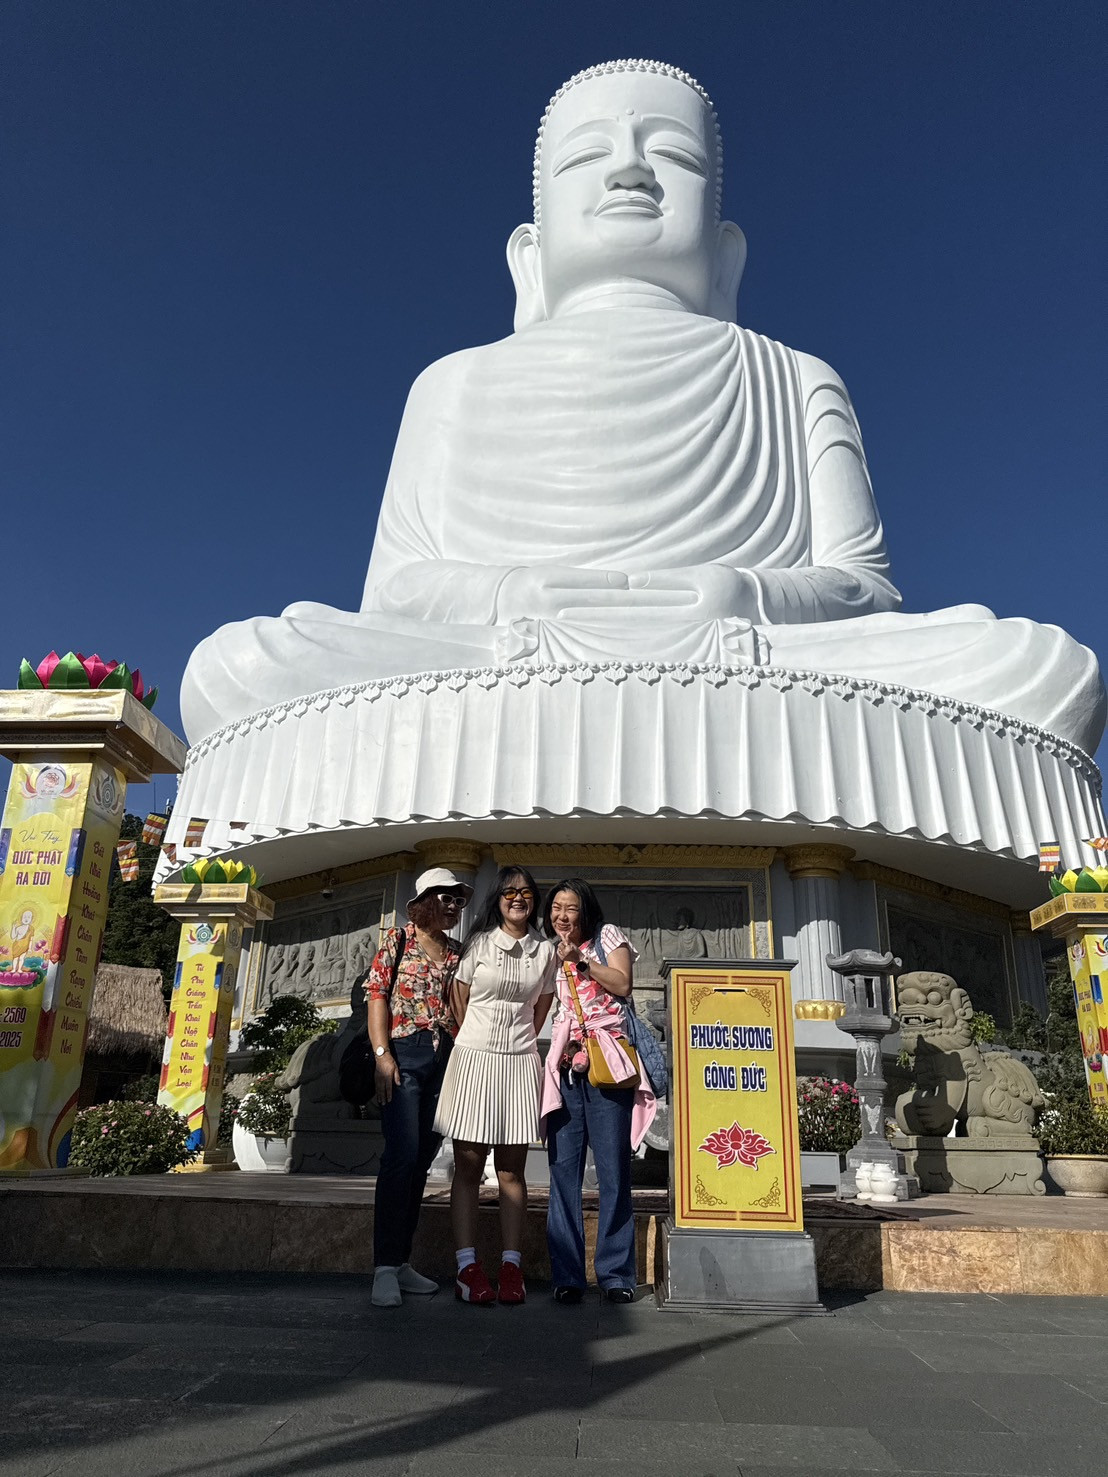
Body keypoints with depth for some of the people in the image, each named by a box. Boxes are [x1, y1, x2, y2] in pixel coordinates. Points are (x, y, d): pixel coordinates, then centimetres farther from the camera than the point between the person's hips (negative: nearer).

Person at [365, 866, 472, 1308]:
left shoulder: (457, 952, 14)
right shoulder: (398, 940, 1)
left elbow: (460, 1007, 15)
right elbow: (377, 994, -4)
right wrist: (381, 1053, -13)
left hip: (445, 1059, 5)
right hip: (404, 1054, -5)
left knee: (421, 1160, 9)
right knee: (402, 1156, -12)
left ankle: (402, 1262, 18)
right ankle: (385, 1269, -5)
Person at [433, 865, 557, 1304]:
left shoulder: (545, 951, 7)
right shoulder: (478, 942, 1)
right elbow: (459, 999, 7)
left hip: (519, 1063, 2)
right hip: (474, 1058, -2)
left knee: (512, 1170, 5)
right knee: (468, 1167, 0)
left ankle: (511, 1267, 8)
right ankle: (468, 1266, 3)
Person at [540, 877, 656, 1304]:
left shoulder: (607, 937, 9)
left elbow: (622, 985, -4)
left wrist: (581, 959, -7)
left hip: (606, 1060, -3)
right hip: (565, 1063, 3)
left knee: (613, 1168, -2)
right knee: (563, 1167, -1)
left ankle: (616, 1273, 5)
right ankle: (567, 1274, 4)